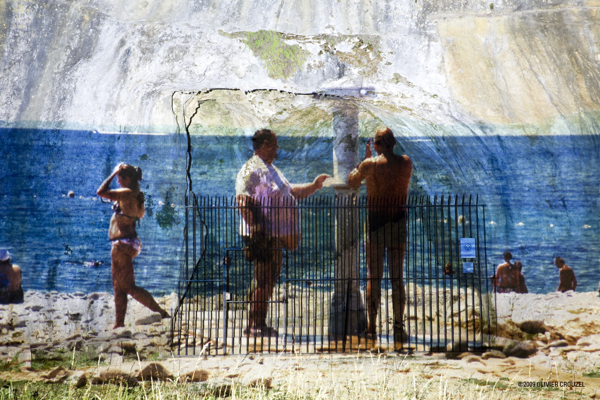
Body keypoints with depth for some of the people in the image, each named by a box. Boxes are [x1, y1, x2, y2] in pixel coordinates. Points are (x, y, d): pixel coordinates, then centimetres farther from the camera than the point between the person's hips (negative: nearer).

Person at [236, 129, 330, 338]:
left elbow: (291, 192, 29)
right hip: (262, 235, -10)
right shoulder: (251, 169, -10)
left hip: (276, 235, 10)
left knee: (268, 281, 12)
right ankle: (254, 326, -2)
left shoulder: (271, 170, 22)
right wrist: (255, 228, -24)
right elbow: (242, 201, -19)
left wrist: (313, 186, 18)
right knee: (262, 280, -8)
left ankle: (260, 324, 19)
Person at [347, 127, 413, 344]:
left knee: (373, 278, 5)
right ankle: (399, 328, 9)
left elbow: (352, 183, 7)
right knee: (397, 277, 7)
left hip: (376, 220, -2)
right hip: (399, 221, 2)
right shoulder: (406, 163, -1)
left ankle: (372, 327, 6)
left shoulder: (370, 164, -9)